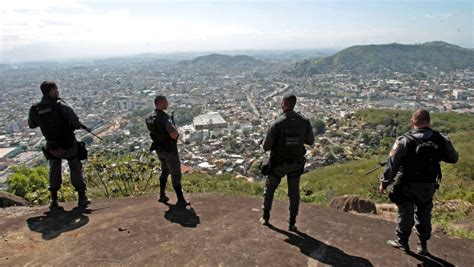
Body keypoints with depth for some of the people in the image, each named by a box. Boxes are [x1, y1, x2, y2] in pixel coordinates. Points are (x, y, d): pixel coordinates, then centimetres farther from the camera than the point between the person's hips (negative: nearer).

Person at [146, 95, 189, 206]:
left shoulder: (151, 117, 1)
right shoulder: (165, 118, -27)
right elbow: (174, 135, -31)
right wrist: (175, 128, -10)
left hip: (159, 149, 8)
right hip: (170, 150, -8)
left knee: (165, 171, 25)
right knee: (176, 174, 2)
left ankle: (162, 196, 32)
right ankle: (180, 200, 8)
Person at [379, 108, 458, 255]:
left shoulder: (404, 141, -19)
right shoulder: (442, 140, -9)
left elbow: (392, 164, -16)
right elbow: (453, 158, 7)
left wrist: (384, 182, -6)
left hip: (407, 185, -3)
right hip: (429, 186, 3)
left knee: (405, 213, 15)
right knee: (424, 214, 20)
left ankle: (402, 242, 29)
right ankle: (423, 245, 30)